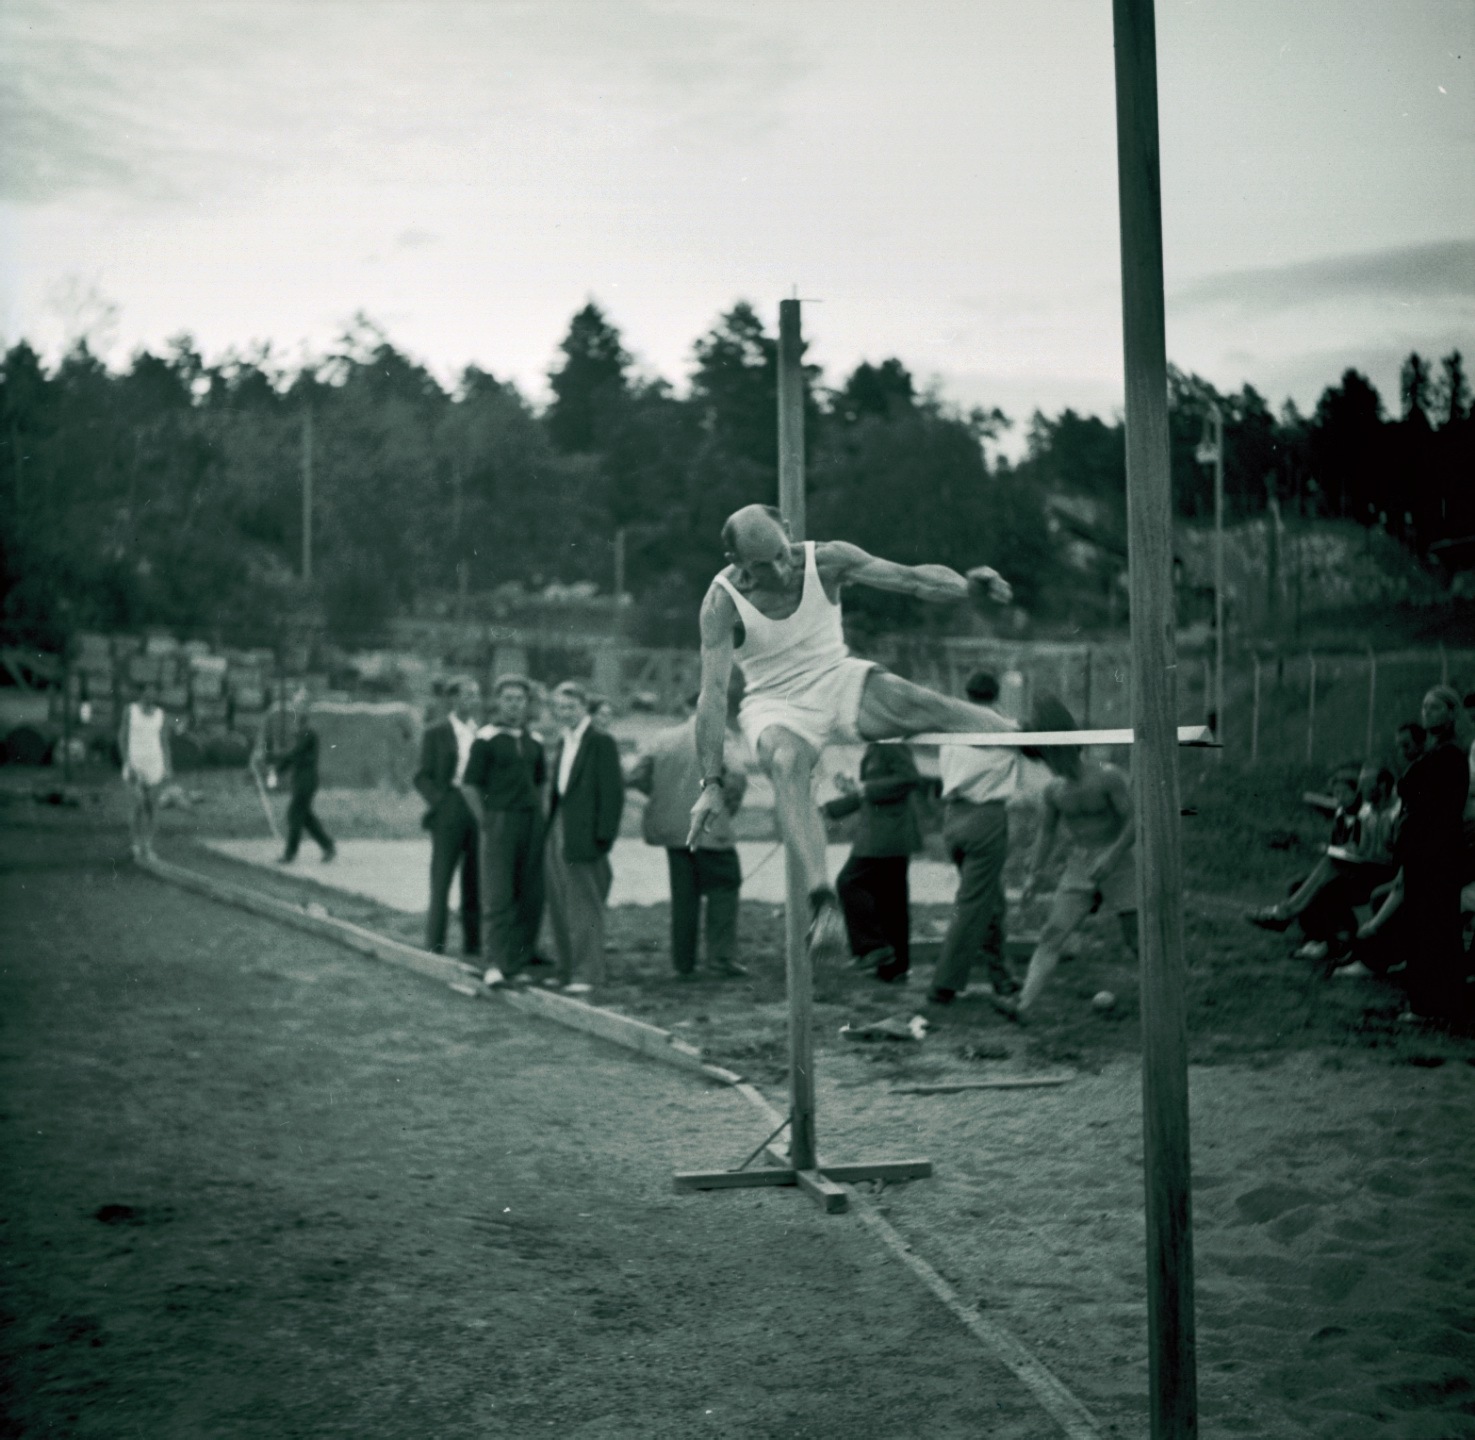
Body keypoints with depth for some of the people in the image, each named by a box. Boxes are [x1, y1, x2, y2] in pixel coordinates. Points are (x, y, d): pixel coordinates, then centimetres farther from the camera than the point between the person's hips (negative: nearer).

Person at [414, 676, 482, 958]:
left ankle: (473, 946, 11)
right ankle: (434, 947, 1)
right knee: (441, 884, -2)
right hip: (449, 815, -4)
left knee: (476, 883, 5)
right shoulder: (436, 733, 2)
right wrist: (439, 802, -13)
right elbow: (422, 777, 0)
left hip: (479, 813, 4)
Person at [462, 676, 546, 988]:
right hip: (499, 820, -6)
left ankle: (517, 962, 12)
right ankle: (495, 964, -11)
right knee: (497, 895, -9)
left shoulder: (534, 740, 12)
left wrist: (539, 817, 12)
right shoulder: (486, 739, -5)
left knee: (530, 897, 4)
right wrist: (485, 822, -7)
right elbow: (469, 785, -4)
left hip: (531, 822, 6)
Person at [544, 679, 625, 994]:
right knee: (559, 906, 11)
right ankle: (567, 970, 19)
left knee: (584, 905, -5)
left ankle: (586, 973, -2)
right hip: (556, 836, 8)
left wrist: (603, 837, -16)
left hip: (583, 836, -8)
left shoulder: (601, 743, -7)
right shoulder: (562, 743, 17)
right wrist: (550, 830, 11)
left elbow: (612, 792, -12)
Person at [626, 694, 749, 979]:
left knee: (683, 895, 12)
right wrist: (730, 806, -7)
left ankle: (683, 961, 14)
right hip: (710, 830, -5)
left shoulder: (665, 738, 8)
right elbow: (736, 774, -22)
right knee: (723, 889, 5)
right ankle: (720, 956, -2)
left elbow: (636, 777, 7)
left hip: (673, 828, 5)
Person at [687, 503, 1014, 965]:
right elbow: (713, 693, -20)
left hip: (840, 681, 2)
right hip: (778, 707, -2)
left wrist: (966, 586, -37)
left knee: (911, 701, -30)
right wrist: (712, 783, -26)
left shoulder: (826, 560, -11)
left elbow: (911, 577, -16)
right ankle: (823, 904, -51)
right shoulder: (723, 602, -17)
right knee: (786, 763, -37)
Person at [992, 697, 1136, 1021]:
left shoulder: (1107, 777, -13)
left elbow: (1134, 822, -15)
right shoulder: (1054, 790, 3)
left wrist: (1112, 857, -25)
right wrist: (1033, 873, 6)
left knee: (1136, 936, 1)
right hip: (1078, 867, 4)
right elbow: (1047, 832, 14)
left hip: (1117, 863, -4)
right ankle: (1023, 1003, -19)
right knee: (1053, 933, -9)